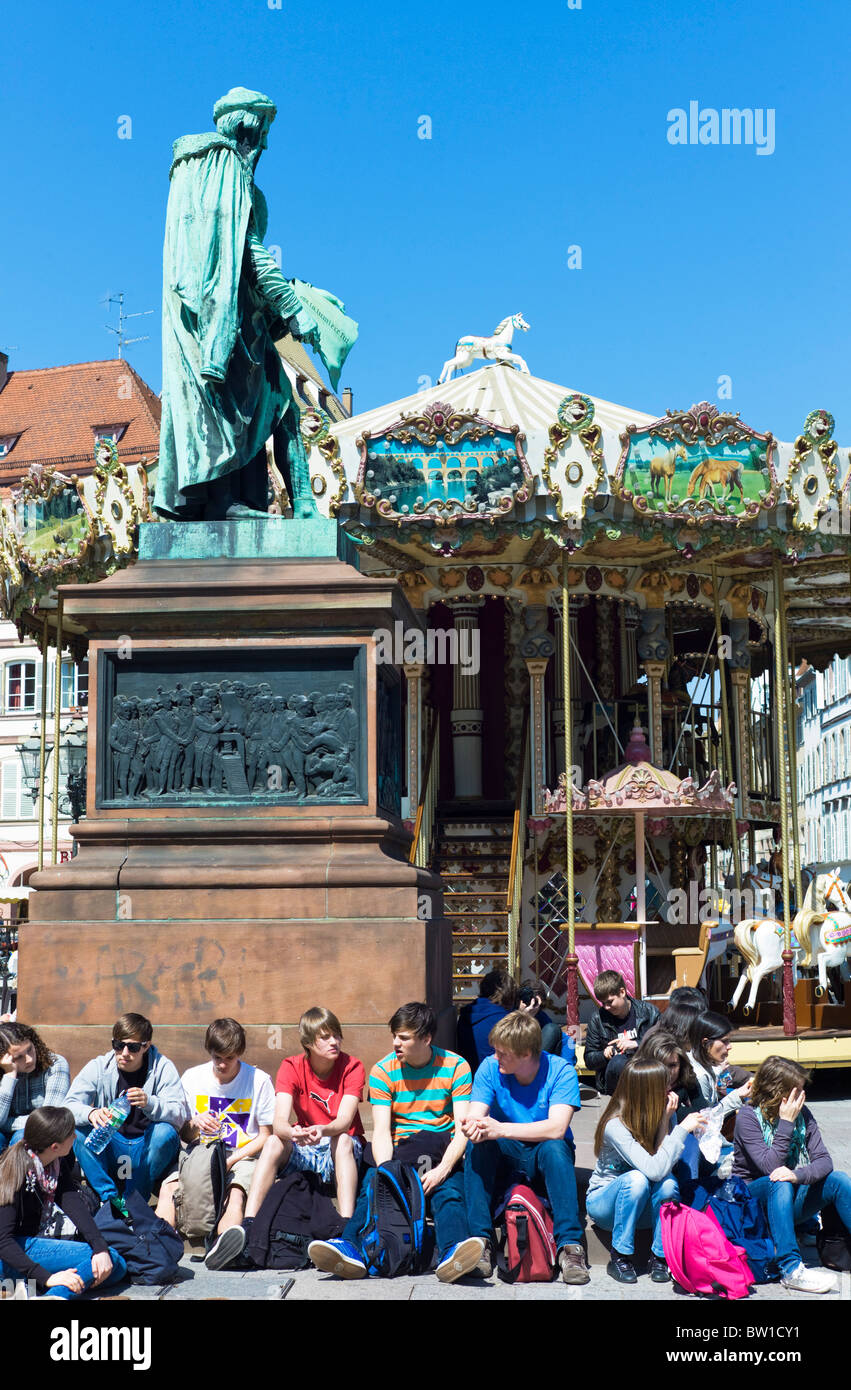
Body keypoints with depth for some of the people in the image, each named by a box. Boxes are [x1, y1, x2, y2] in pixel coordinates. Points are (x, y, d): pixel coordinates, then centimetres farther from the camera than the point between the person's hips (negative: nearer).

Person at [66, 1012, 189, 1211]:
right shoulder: (98, 1067, -1)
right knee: (79, 1130, -23)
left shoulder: (162, 1068, -6)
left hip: (146, 1149, -2)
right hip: (109, 1155, 2)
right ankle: (110, 1199, -23)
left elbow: (180, 1116, -17)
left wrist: (149, 1103, -38)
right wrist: (91, 1113, -37)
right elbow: (69, 1106, -13)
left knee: (165, 1132, -31)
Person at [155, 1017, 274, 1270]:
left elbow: (265, 1136, 2)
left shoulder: (259, 1080, -2)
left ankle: (221, 1248, -64)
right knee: (169, 1187, -29)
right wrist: (194, 1125, -13)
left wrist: (232, 1160, -12)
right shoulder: (192, 1078, 7)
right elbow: (184, 1136, 12)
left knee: (236, 1192, -38)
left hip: (243, 1156, -3)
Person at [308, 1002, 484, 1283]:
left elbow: (462, 1129, -5)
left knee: (449, 1192, -32)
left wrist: (442, 1169, -22)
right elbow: (381, 1130, -4)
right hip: (397, 1150, 1)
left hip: (443, 1152, -1)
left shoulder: (455, 1067, 2)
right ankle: (351, 1250, -51)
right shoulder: (383, 1071, 5)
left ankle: (452, 1255, -57)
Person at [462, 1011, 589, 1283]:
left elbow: (556, 1128, -29)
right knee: (478, 1146, -29)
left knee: (554, 1147, -35)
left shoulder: (560, 1071, -16)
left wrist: (500, 1129, -39)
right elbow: (474, 1117, -16)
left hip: (545, 1158, -2)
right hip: (504, 1158, 2)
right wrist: (471, 1128, -42)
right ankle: (481, 1240, -28)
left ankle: (570, 1245, -35)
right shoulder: (490, 1068, -7)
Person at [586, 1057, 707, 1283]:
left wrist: (665, 1120, -24)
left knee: (668, 1183, -28)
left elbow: (664, 1164, -20)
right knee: (636, 1179, -35)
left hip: (641, 1207, 4)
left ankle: (660, 1256, -11)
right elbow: (654, 1170, -37)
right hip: (603, 1203, -4)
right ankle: (620, 1257, -18)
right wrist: (683, 1128, -34)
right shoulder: (615, 1126, -27)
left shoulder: (661, 1114, -9)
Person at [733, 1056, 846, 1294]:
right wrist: (786, 1123, -26)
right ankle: (791, 1270, -43)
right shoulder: (748, 1117, -15)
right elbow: (770, 1167, -25)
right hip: (754, 1201, -4)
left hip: (789, 1204, 4)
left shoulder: (802, 1113, -1)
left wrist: (797, 1175, -31)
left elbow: (823, 1161, -10)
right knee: (780, 1183, -36)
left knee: (838, 1180, -18)